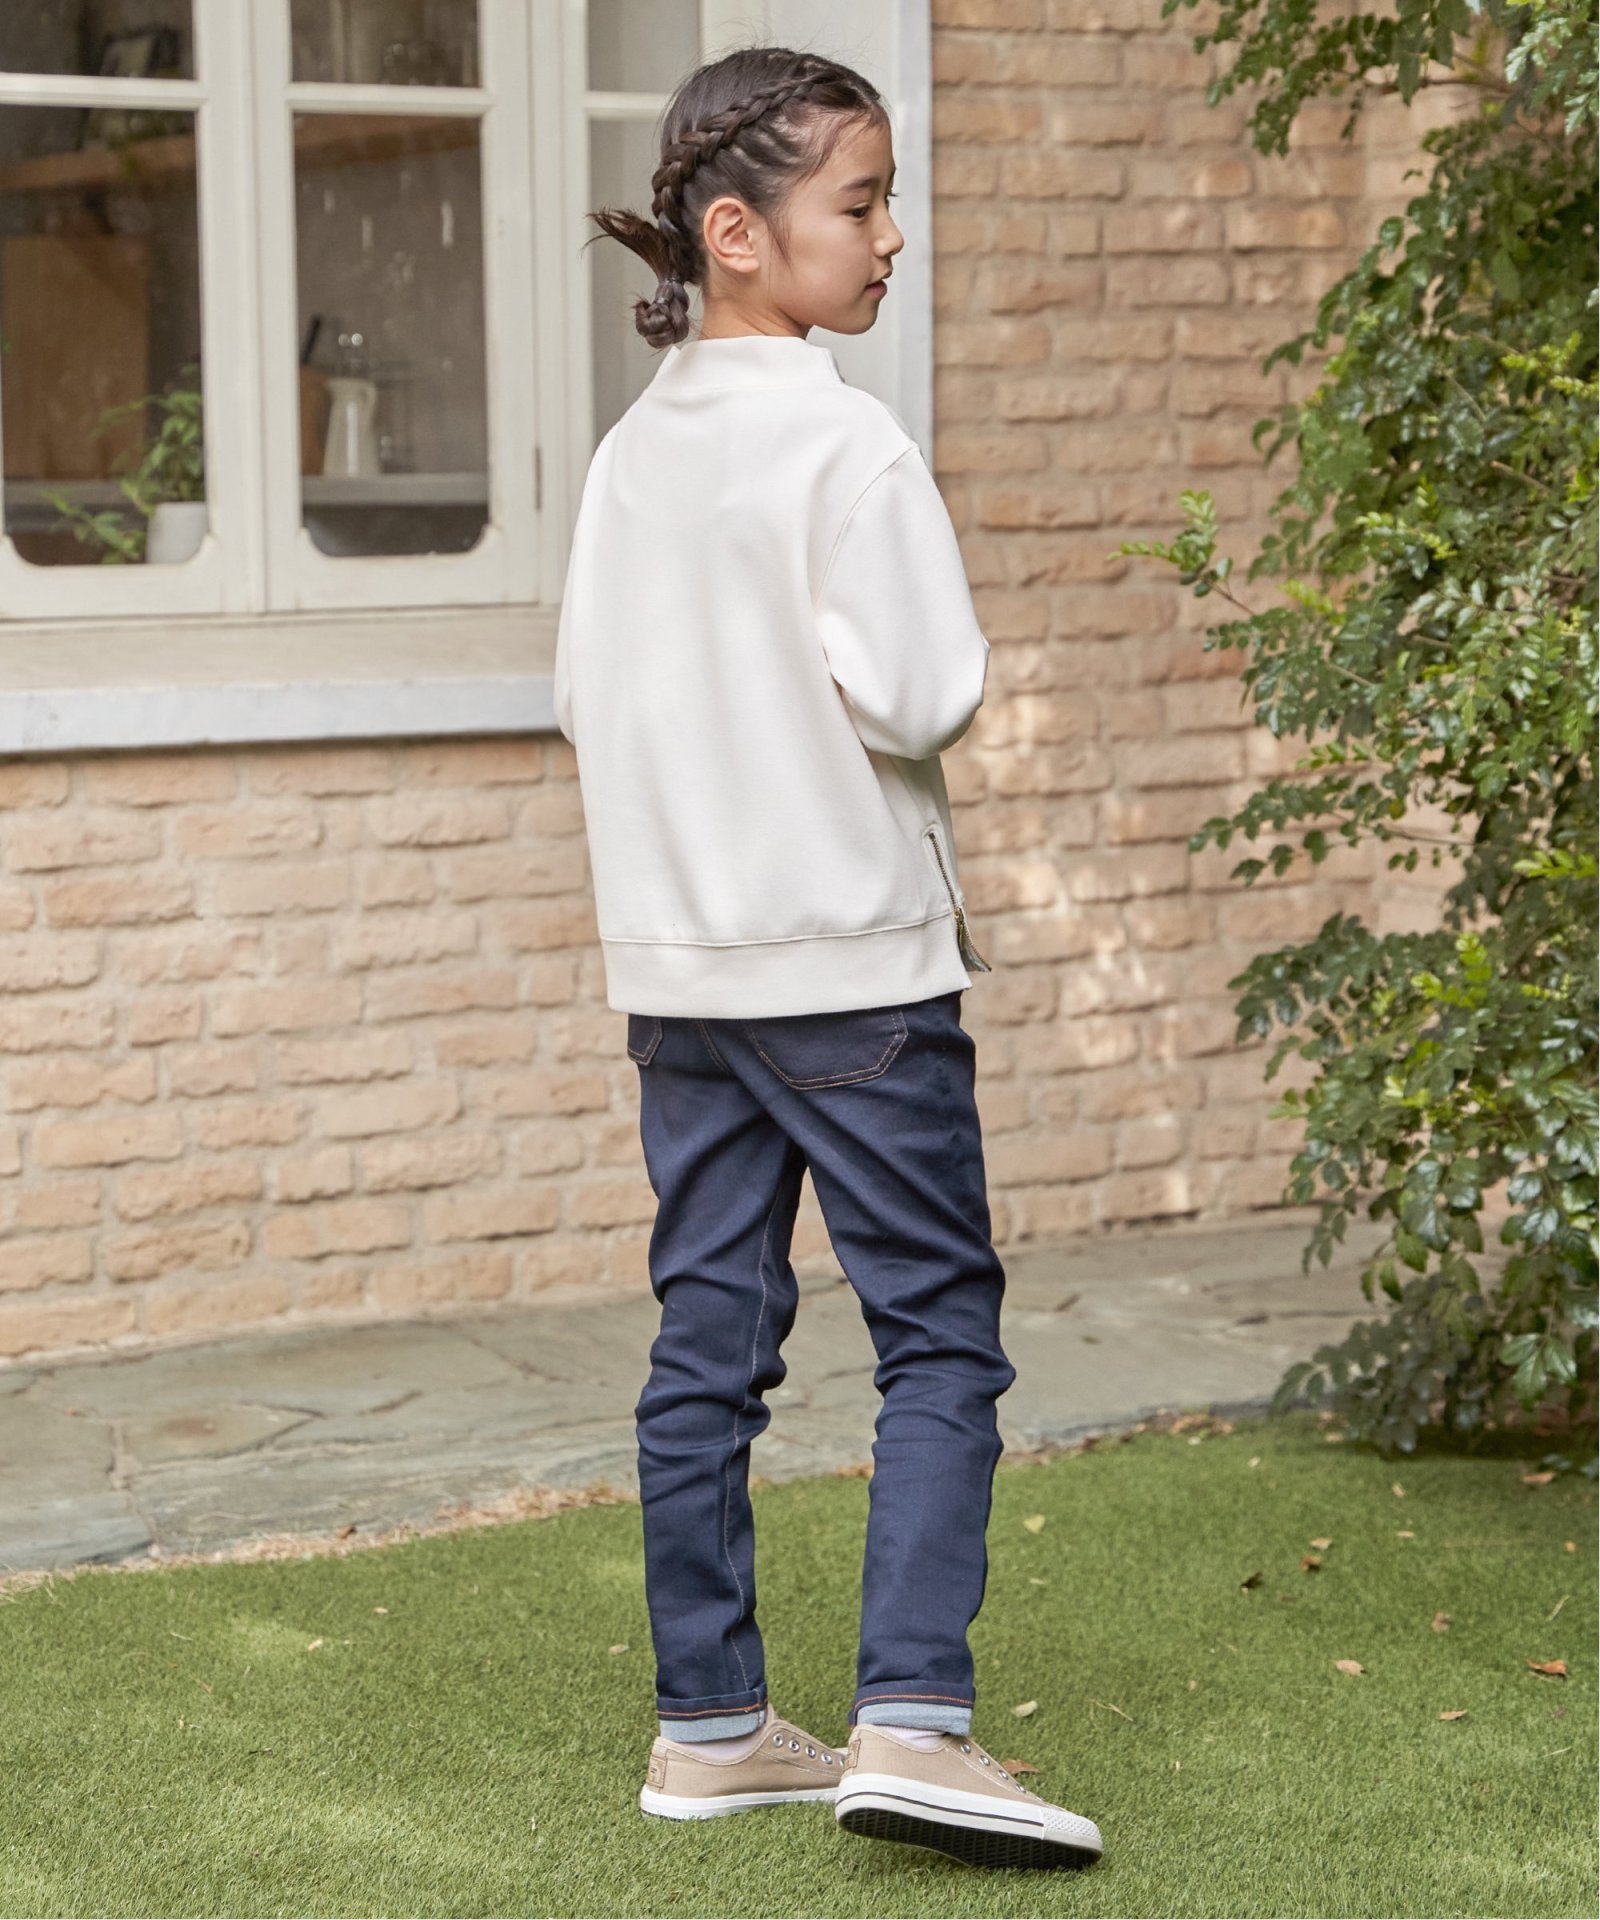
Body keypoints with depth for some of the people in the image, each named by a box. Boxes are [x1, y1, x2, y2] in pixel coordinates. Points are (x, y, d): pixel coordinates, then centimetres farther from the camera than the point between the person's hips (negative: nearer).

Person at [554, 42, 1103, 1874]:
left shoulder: (628, 452, 8)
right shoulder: (850, 445, -14)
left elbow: (583, 694, 11)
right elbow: (921, 696, -17)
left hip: (674, 959, 7)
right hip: (851, 954, -7)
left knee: (708, 1341, 11)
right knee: (940, 1333, -1)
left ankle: (706, 1722, 16)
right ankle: (910, 1718, -9)